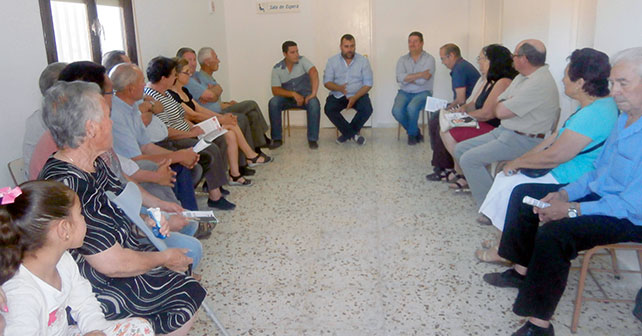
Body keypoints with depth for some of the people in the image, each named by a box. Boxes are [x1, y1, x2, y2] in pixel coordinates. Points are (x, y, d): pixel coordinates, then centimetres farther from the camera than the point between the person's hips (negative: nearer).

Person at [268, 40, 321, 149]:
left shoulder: (302, 61, -8)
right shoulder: (277, 69, -3)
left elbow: (314, 73, -24)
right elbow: (275, 90, -9)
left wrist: (313, 93, -37)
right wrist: (293, 94, -24)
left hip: (305, 95, -1)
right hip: (287, 97, 1)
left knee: (314, 103, -34)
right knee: (273, 102, -27)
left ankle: (312, 139, -22)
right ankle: (277, 139, -17)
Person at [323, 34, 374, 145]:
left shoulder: (363, 61, 1)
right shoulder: (332, 61, 4)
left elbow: (368, 84, -4)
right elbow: (327, 82, -3)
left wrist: (355, 97, -21)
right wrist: (339, 88, -26)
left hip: (358, 94, 0)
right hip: (337, 95, 1)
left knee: (367, 109, -29)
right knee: (328, 109, -29)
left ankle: (347, 133, -8)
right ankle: (353, 134, -16)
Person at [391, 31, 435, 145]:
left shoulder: (429, 59, -1)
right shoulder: (402, 60, 9)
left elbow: (422, 81, -14)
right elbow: (400, 78, -10)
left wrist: (408, 78, -4)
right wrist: (420, 74, -14)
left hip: (422, 93, -3)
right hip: (404, 93, 3)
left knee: (411, 108, -34)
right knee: (396, 111, -26)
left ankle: (412, 133, -3)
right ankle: (416, 132, 3)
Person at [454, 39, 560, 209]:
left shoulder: (539, 83, -21)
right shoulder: (522, 77, 11)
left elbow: (501, 111, -22)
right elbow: (499, 104, 13)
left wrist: (504, 104, 0)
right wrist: (507, 104, -9)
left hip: (524, 140, -10)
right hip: (504, 131, 10)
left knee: (469, 159, -21)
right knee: (461, 149, 6)